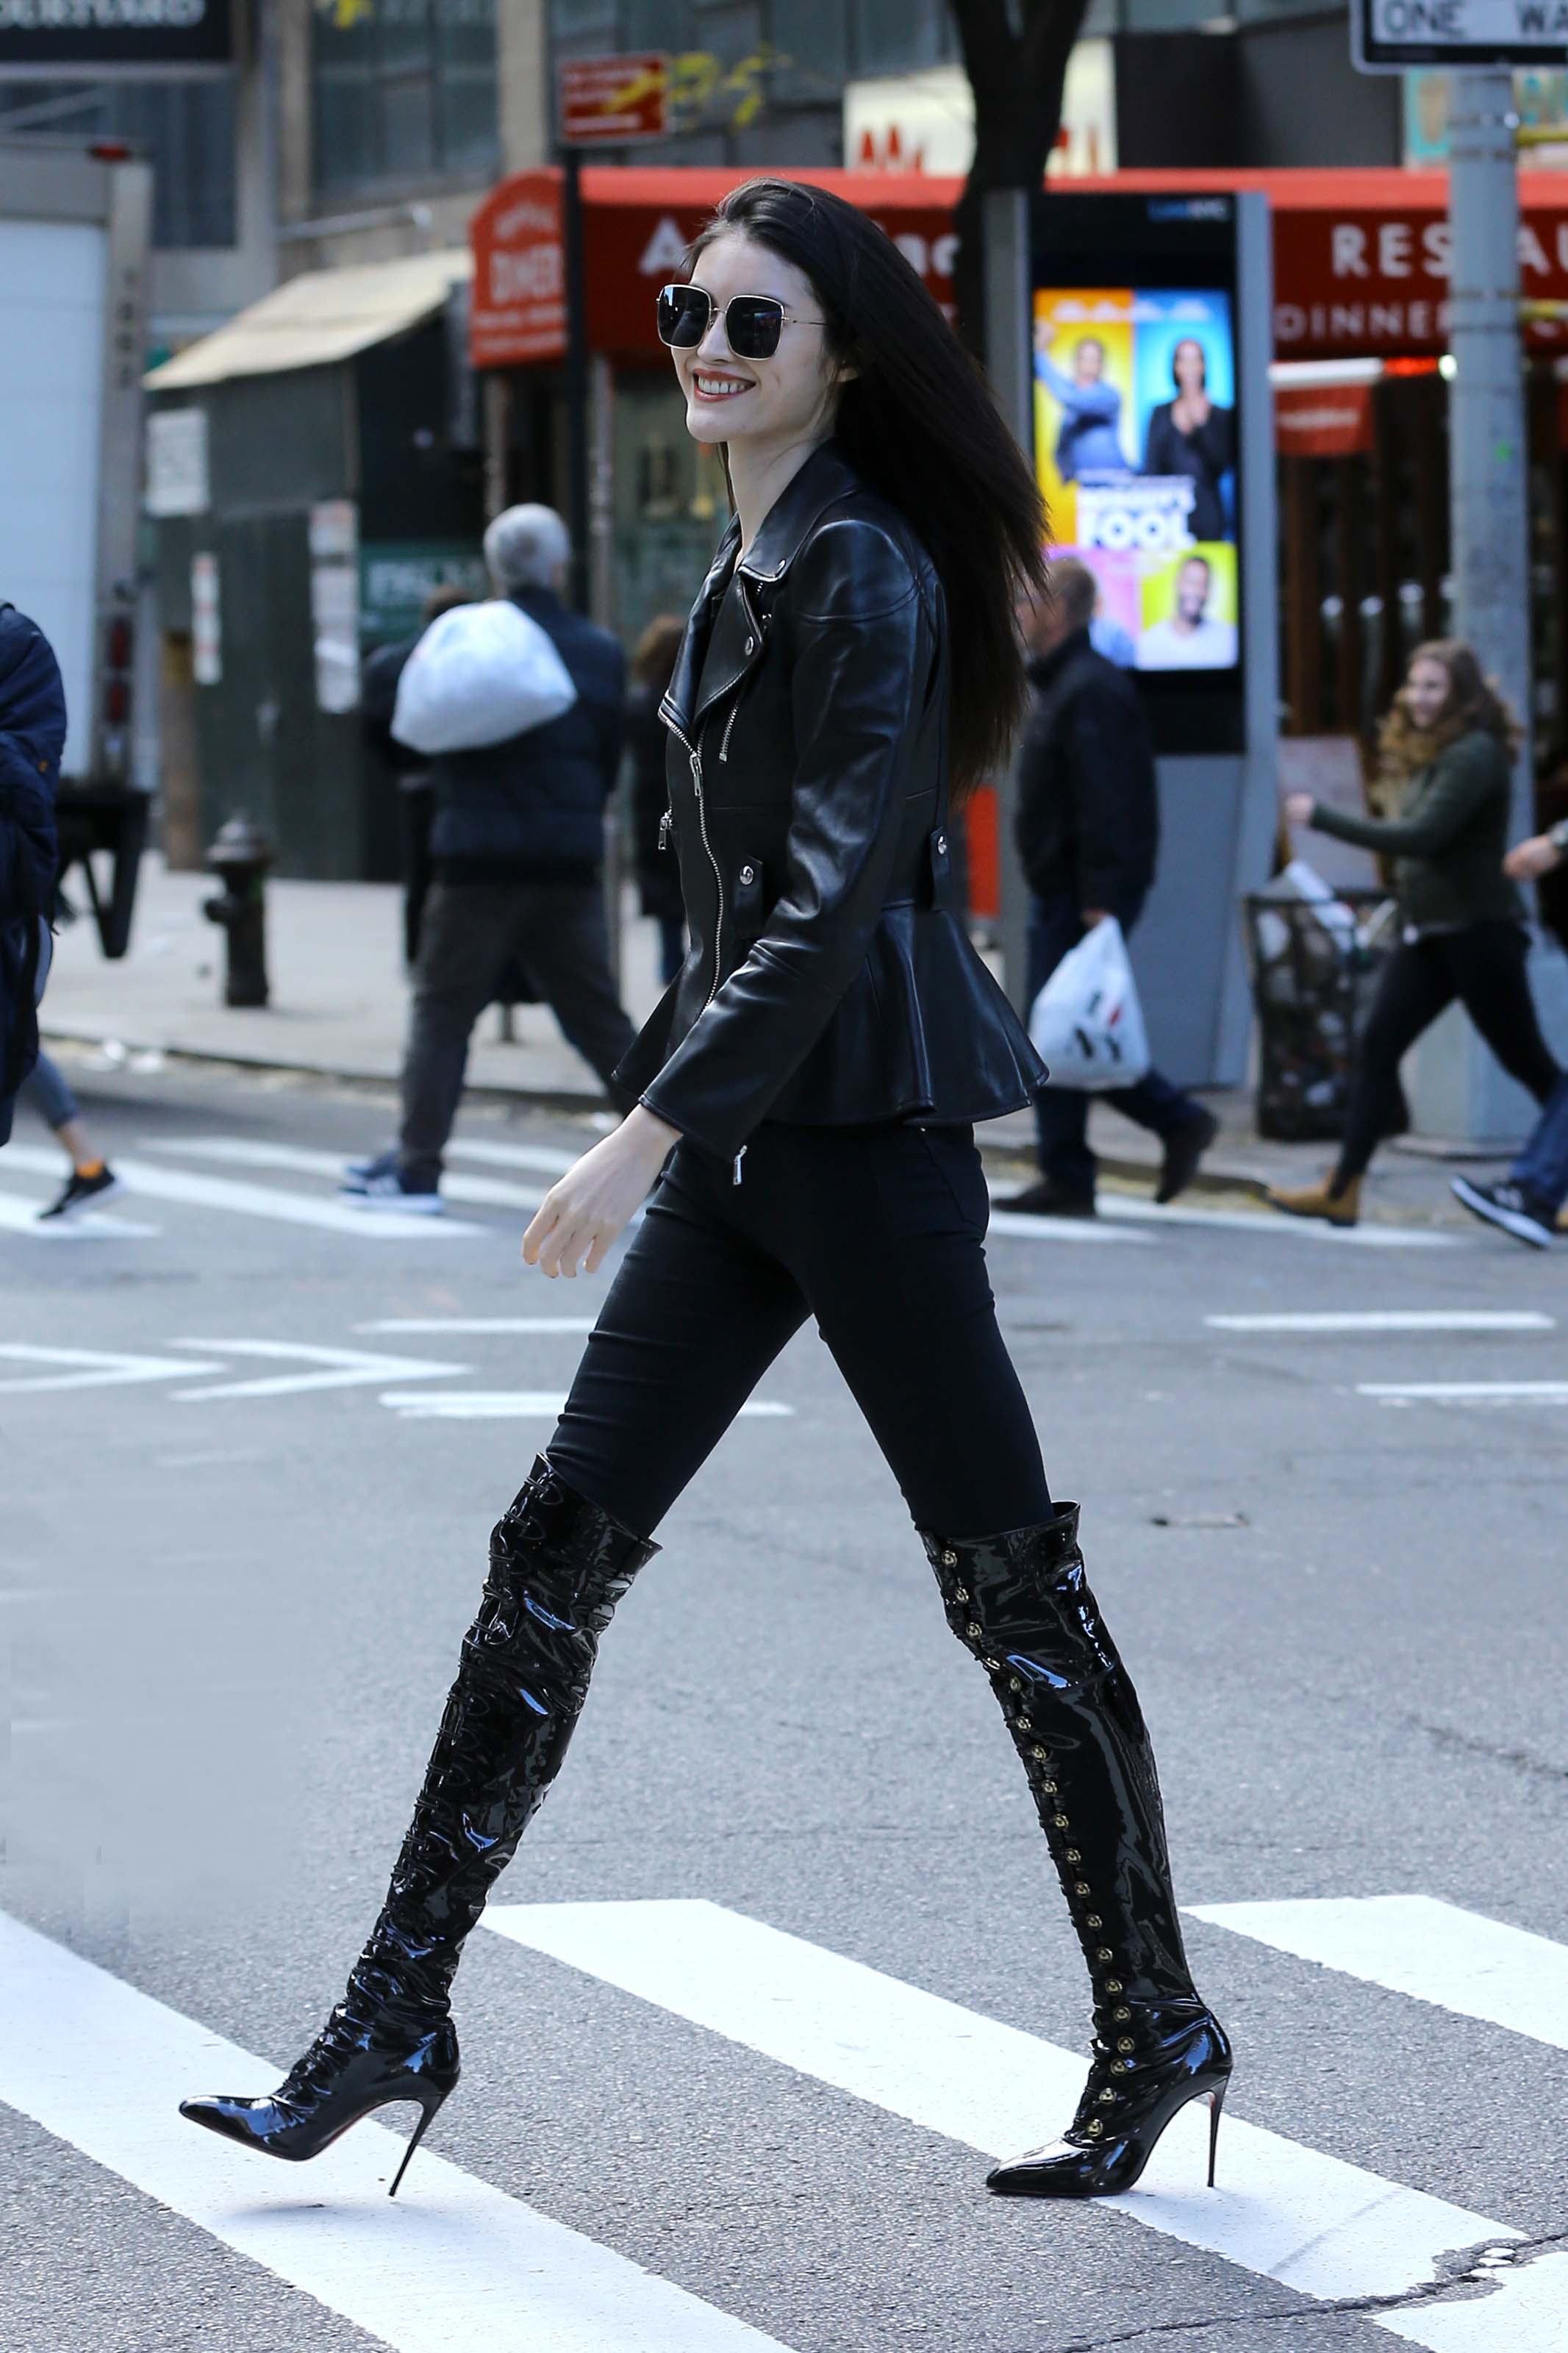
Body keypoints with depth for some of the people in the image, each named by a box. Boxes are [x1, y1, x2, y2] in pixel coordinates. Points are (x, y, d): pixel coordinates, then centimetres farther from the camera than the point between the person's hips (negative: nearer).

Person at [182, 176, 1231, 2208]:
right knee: (560, 1542, 4)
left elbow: (834, 894, -20)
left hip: (867, 1123, -9)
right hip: (751, 1131, 9)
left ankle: (1157, 2027, 10)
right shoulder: (749, 569, 14)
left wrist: (650, 1129, -23)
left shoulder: (867, 574, -13)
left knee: (1006, 1578, -1)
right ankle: (399, 2014, 6)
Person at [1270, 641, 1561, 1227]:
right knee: (1375, 1049, 1)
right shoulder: (1433, 756, 13)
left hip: (1478, 931, -9)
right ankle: (1342, 1191, 1)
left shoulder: (1474, 755, -16)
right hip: (1429, 932, 9)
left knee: (1525, 1060, 1)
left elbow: (1424, 837, -24)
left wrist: (1322, 817, -22)